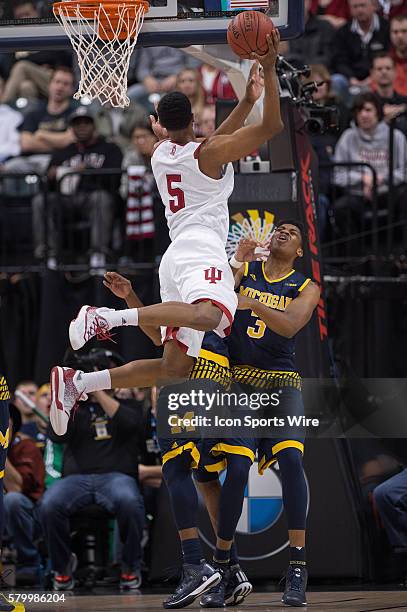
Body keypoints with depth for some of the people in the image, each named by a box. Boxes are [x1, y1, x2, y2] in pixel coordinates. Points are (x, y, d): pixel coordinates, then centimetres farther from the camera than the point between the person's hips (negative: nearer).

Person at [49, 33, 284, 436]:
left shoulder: (161, 155, 21)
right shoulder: (207, 154, 0)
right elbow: (272, 126, -4)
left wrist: (247, 100, 32)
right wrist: (269, 69, -1)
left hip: (175, 254, 8)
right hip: (201, 247, -8)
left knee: (174, 367, 5)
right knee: (209, 315, -39)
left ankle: (76, 383, -2)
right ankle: (106, 318, -45)